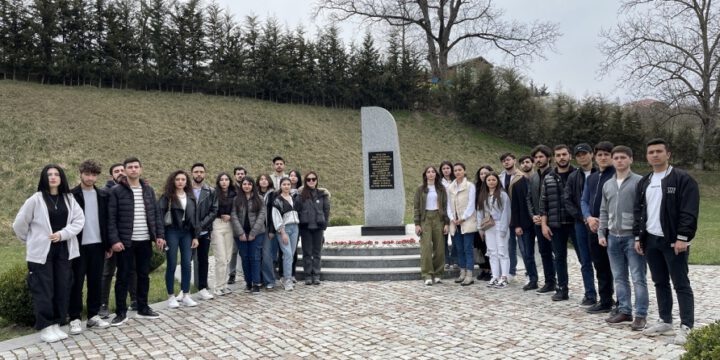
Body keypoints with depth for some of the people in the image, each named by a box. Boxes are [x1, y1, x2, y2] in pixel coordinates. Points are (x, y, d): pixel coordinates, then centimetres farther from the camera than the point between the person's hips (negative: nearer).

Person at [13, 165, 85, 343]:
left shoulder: (69, 199, 5)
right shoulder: (36, 199, -6)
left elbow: (79, 220, 0)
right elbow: (19, 223, 0)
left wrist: (62, 234, -12)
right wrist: (32, 240, 9)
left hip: (62, 251, 4)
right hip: (41, 251, -4)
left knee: (62, 288, 7)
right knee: (43, 290, 0)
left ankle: (56, 324, 19)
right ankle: (46, 327, 10)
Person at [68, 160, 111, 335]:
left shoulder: (103, 195, 8)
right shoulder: (71, 195, -4)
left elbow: (106, 220, 9)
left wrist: (108, 244, 6)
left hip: (97, 244, 4)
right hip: (78, 245, -3)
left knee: (96, 281, 8)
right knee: (76, 282, 3)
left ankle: (93, 316, 18)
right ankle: (75, 318, 12)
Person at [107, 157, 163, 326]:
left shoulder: (148, 190, 8)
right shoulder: (116, 191, -6)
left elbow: (156, 214, 9)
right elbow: (111, 218, -9)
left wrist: (160, 234, 2)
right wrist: (114, 240, -16)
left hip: (145, 241, 4)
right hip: (125, 241, -4)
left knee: (144, 275, 13)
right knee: (123, 277, 5)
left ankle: (143, 308, 26)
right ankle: (121, 312, 16)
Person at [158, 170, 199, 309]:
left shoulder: (191, 197, 10)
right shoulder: (167, 197, -4)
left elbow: (195, 217, 11)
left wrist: (195, 236, 6)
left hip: (187, 232, 4)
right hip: (172, 232, -4)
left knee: (186, 264, 4)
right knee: (172, 265, 2)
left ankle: (185, 295, 14)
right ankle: (171, 297, 11)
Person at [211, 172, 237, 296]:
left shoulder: (234, 194, 7)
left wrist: (230, 216, -2)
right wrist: (221, 215, -5)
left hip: (229, 226, 4)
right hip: (217, 225, -4)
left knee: (227, 258, 6)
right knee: (221, 258, -5)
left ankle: (224, 284, 16)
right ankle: (219, 287, 5)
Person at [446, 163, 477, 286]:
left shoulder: (470, 185, -3)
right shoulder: (450, 187, 11)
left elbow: (471, 204, -7)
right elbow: (449, 205, 11)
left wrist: (462, 218, -11)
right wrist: (452, 218, -3)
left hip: (467, 221, -5)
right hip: (455, 223, 5)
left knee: (468, 248, -5)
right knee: (459, 249, 9)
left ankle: (469, 276, -3)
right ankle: (462, 273, 16)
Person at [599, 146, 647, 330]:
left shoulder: (639, 182, -6)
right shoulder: (607, 185, 13)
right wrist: (601, 233, 10)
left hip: (632, 236, -6)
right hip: (613, 237, 6)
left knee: (638, 278, -2)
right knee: (619, 278, 11)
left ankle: (640, 315, 5)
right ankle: (624, 311, 21)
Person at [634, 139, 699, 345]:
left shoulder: (682, 179, -7)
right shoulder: (644, 182, 14)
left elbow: (689, 212, -13)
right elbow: (638, 211, 16)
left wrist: (682, 237, -18)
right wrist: (638, 236, 9)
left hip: (673, 241, -6)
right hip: (650, 240, 7)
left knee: (681, 284, -3)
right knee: (660, 283, 12)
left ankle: (686, 327, 2)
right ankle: (665, 322, 22)